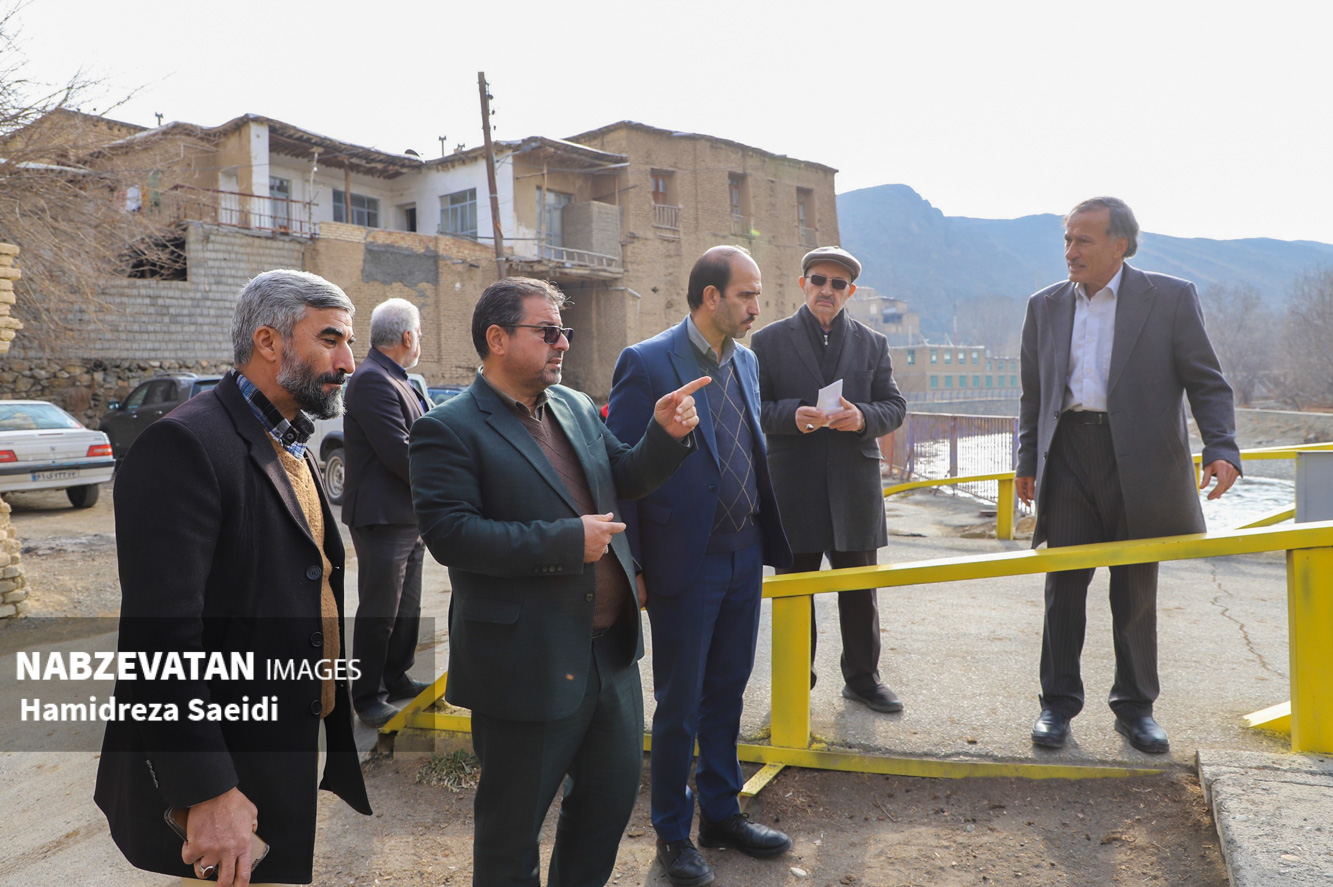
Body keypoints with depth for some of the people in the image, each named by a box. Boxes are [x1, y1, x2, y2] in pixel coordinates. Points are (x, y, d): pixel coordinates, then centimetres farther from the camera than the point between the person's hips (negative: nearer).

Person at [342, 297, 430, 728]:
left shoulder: (397, 381, 14)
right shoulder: (372, 380, -18)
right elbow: (399, 453, -23)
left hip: (409, 516, 10)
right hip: (382, 518, -10)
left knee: (407, 608, 18)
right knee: (379, 612, 0)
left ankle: (397, 678, 31)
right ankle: (367, 695, 12)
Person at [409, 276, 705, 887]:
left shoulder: (576, 408, 9)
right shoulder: (450, 429, -12)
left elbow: (624, 480, 15)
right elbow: (448, 532, -22)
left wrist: (665, 435, -5)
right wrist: (566, 541, -23)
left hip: (610, 652, 7)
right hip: (526, 667, -7)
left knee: (614, 792, 22)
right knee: (513, 822, 11)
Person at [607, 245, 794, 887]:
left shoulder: (746, 361, 8)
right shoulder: (647, 364, -13)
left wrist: (766, 540, 11)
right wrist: (631, 567, -12)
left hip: (745, 556, 7)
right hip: (685, 564, -6)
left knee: (726, 694, 19)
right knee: (678, 706, 8)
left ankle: (721, 812, 36)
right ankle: (672, 833, 26)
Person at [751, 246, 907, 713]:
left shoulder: (872, 343, 11)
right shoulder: (769, 340, 3)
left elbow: (894, 405, 8)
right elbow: (753, 408, 0)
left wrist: (863, 418, -13)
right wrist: (793, 415, -19)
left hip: (855, 482, 2)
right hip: (793, 483, -2)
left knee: (860, 586, 10)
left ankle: (862, 677, 26)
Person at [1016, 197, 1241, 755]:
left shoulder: (1171, 298, 2)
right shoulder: (1045, 306, 11)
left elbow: (1206, 383, 0)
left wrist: (1221, 449, -14)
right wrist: (1026, 461, 10)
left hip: (1140, 465, -2)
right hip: (1068, 461, 2)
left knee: (1136, 592, 8)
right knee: (1064, 586, 2)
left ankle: (1135, 707, 22)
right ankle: (1058, 703, 14)